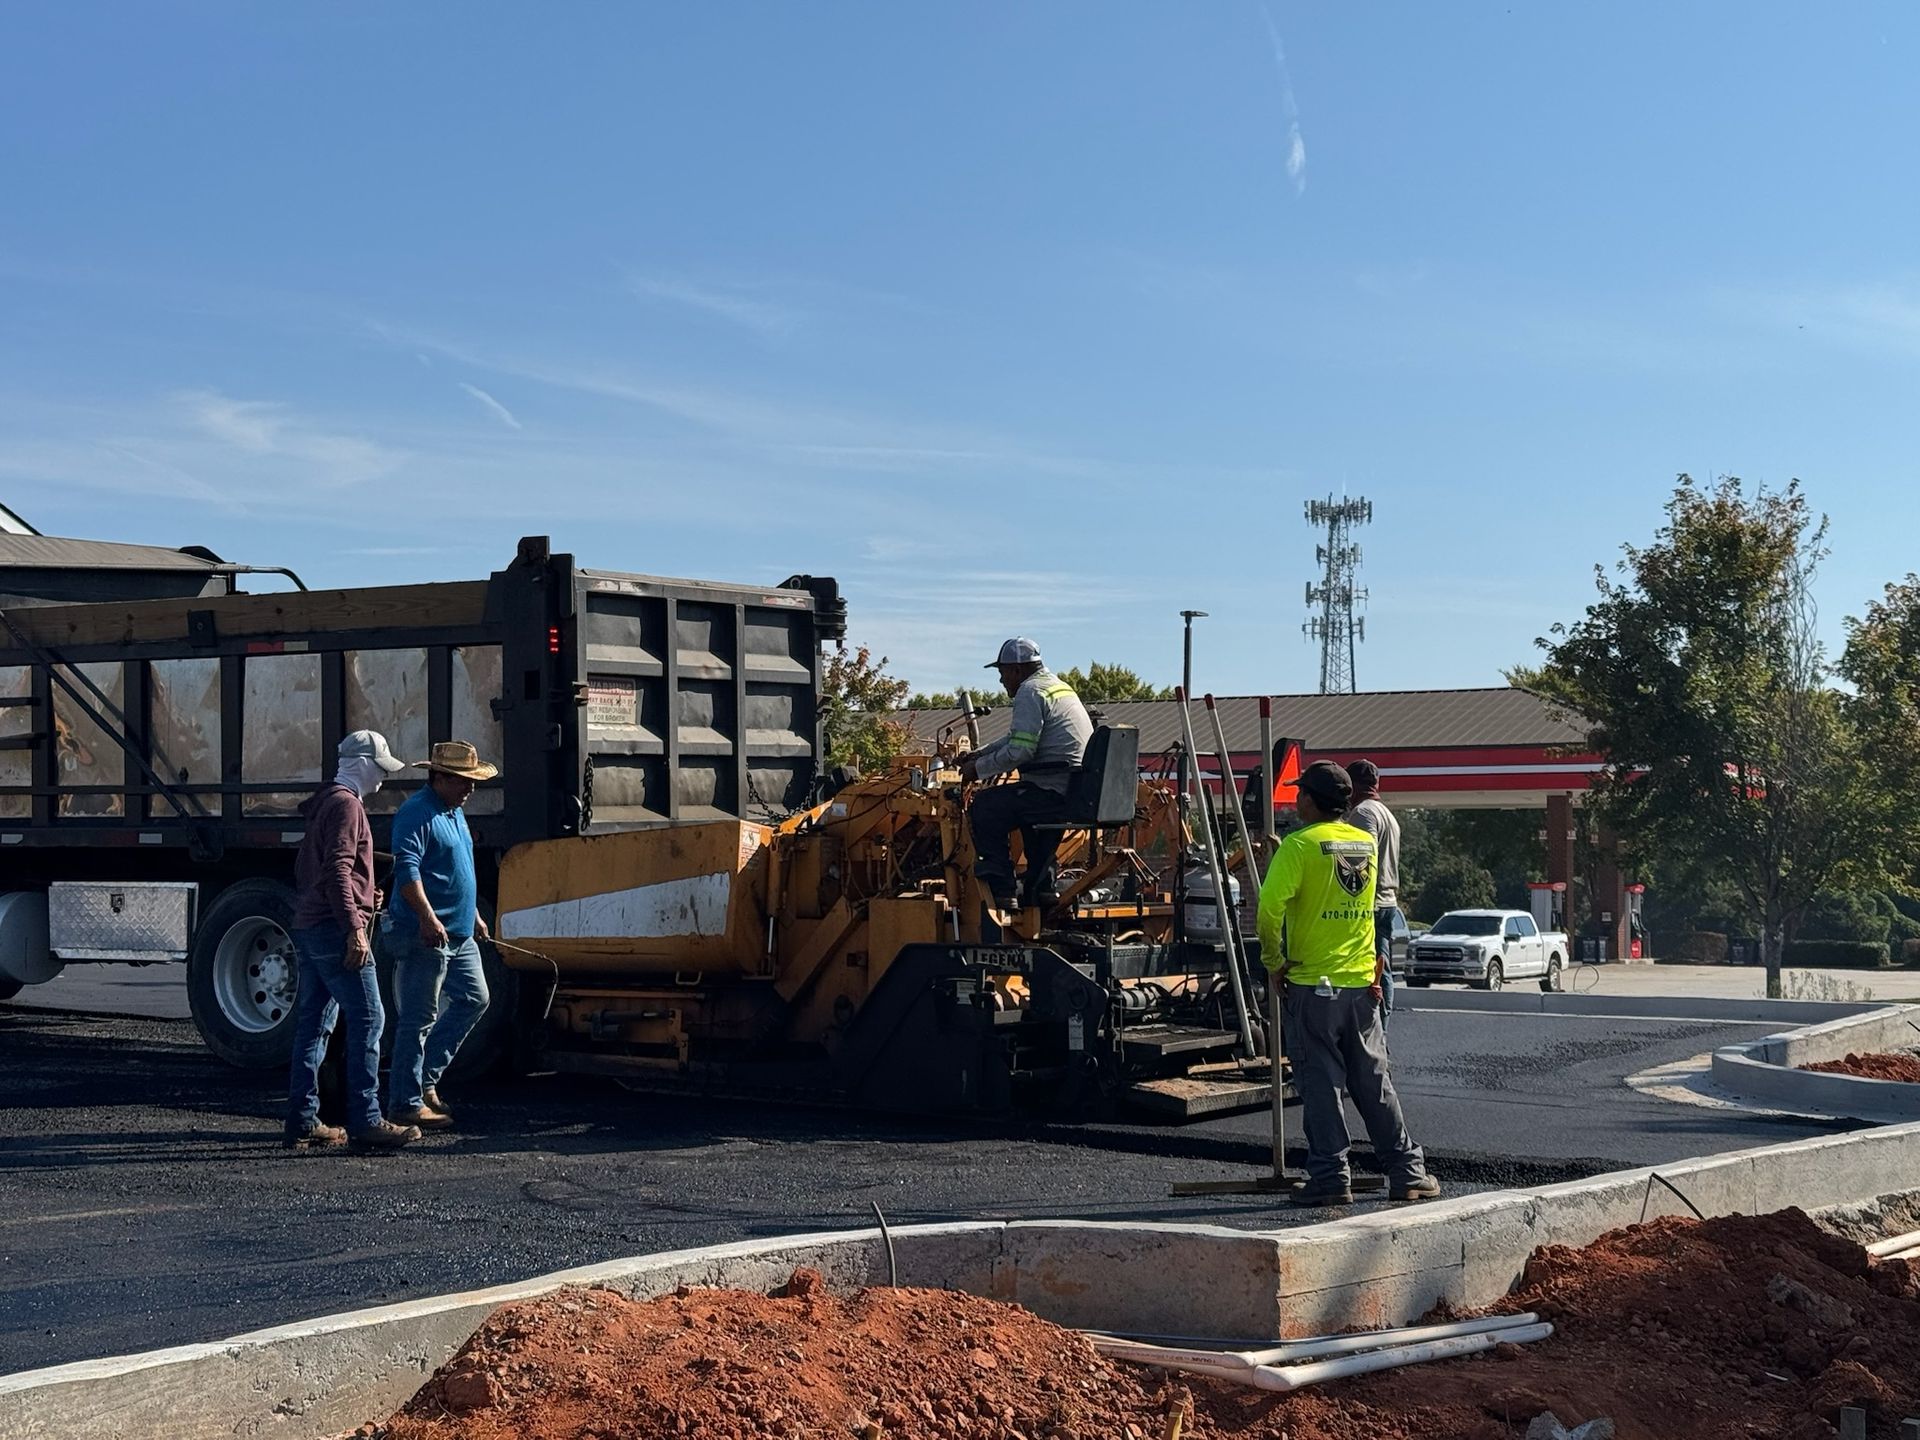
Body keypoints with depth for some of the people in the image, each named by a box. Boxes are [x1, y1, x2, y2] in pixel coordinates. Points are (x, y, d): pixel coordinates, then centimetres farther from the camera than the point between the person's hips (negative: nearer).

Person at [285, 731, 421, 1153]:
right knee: (367, 1021, -10)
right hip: (335, 928, -10)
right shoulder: (346, 805, -10)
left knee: (314, 1023, 9)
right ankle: (365, 1121, -12)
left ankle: (302, 1122, 10)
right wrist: (355, 927, -23)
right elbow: (337, 870, -20)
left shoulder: (323, 804, 21)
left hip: (309, 928, 10)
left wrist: (361, 895, 20)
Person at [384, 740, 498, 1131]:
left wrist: (474, 916, 29)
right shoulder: (417, 813, -14)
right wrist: (428, 918, -32)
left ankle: (426, 1078, 22)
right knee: (419, 1018, -6)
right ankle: (406, 1104, -2)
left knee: (474, 999, 15)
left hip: (458, 934, 10)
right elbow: (406, 869, -24)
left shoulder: (454, 812, 17)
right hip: (424, 934, -10)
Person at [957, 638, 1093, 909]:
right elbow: (1022, 736, 29)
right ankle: (1040, 887, 31)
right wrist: (980, 754, 24)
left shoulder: (1030, 692, -10)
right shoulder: (1058, 686, 22)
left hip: (1056, 792, -10)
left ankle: (1000, 891, -6)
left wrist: (979, 769, -6)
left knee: (984, 807, -3)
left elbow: (1020, 751, -18)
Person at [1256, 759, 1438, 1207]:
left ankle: (1331, 1178, 2)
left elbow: (1270, 908, -21)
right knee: (1374, 1082, 12)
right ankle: (1408, 1172, 14)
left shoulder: (1299, 845, -11)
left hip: (1312, 985, -5)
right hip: (1361, 984, 5)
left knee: (1321, 1085, 1)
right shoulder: (1366, 843, 9)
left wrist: (1274, 962, -8)